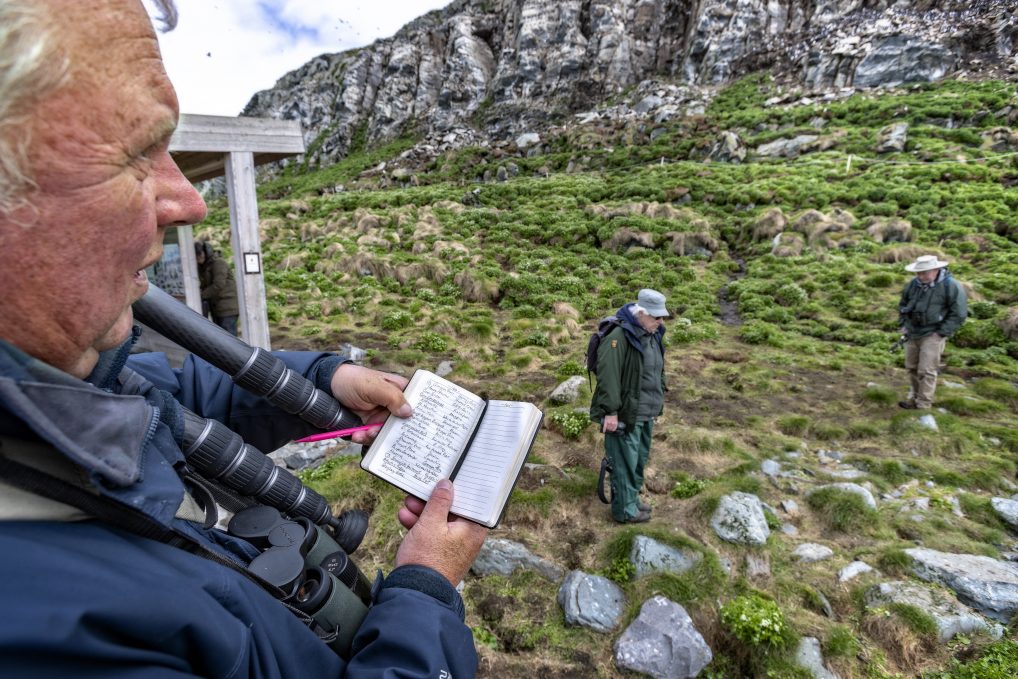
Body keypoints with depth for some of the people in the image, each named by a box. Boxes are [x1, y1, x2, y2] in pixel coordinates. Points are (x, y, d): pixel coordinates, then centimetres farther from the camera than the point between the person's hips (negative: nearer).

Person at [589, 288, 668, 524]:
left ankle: (632, 498, 38)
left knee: (639, 459, 21)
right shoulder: (619, 337, -22)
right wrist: (610, 411, -25)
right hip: (625, 414, -9)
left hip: (645, 413, 9)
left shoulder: (653, 335, 7)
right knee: (625, 463, 2)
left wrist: (660, 395, 23)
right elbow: (608, 376, -25)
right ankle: (625, 510, 17)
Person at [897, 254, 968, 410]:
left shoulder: (951, 286, -12)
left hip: (932, 335, -5)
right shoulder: (913, 283, 3)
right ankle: (914, 397, 29)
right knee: (911, 367, 13)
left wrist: (941, 333, -14)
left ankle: (923, 406, 1)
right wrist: (902, 324, 8)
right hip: (912, 333, 6)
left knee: (926, 371, -6)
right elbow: (903, 304, 18)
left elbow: (958, 314, -11)